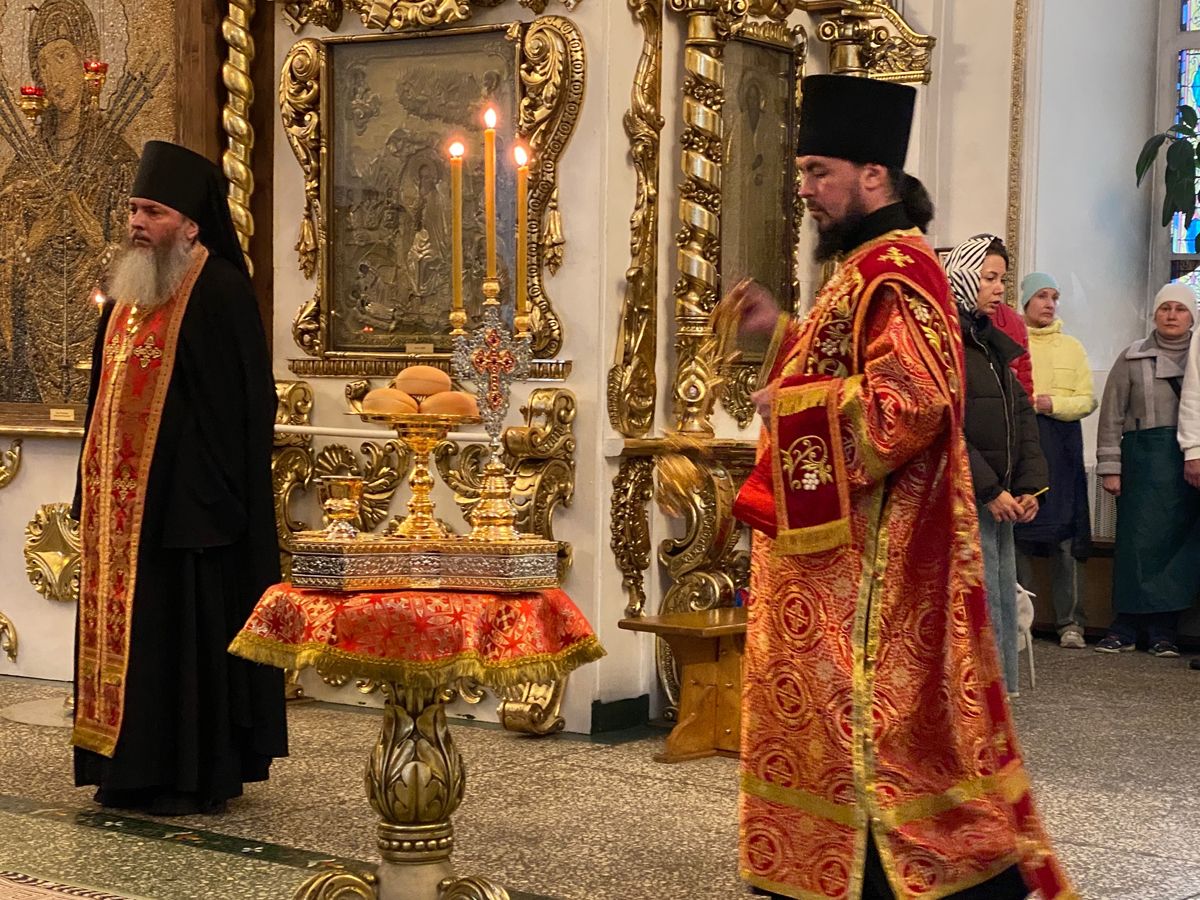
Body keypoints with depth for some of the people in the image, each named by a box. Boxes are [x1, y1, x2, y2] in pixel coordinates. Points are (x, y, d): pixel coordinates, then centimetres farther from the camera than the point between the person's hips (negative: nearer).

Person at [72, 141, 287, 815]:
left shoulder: (221, 293, -11)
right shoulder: (129, 291, 14)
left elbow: (242, 406, -15)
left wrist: (214, 498, -18)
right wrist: (94, 490, 14)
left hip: (187, 501, -8)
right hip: (121, 501, 8)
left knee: (192, 631, -2)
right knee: (125, 627, 10)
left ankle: (201, 777, 7)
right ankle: (131, 766, 19)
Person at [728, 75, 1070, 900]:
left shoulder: (895, 270, -18)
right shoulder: (870, 268, 16)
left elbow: (908, 400, -29)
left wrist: (785, 405, -18)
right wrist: (781, 331, 15)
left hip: (870, 555, -11)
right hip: (839, 543, 11)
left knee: (869, 723, -5)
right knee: (834, 717, 15)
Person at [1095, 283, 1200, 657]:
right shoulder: (1134, 358, 8)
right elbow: (1112, 416, 5)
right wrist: (1110, 467, -3)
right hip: (1145, 455, -1)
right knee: (1140, 538, -3)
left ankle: (1164, 629, 6)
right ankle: (1126, 626, 3)